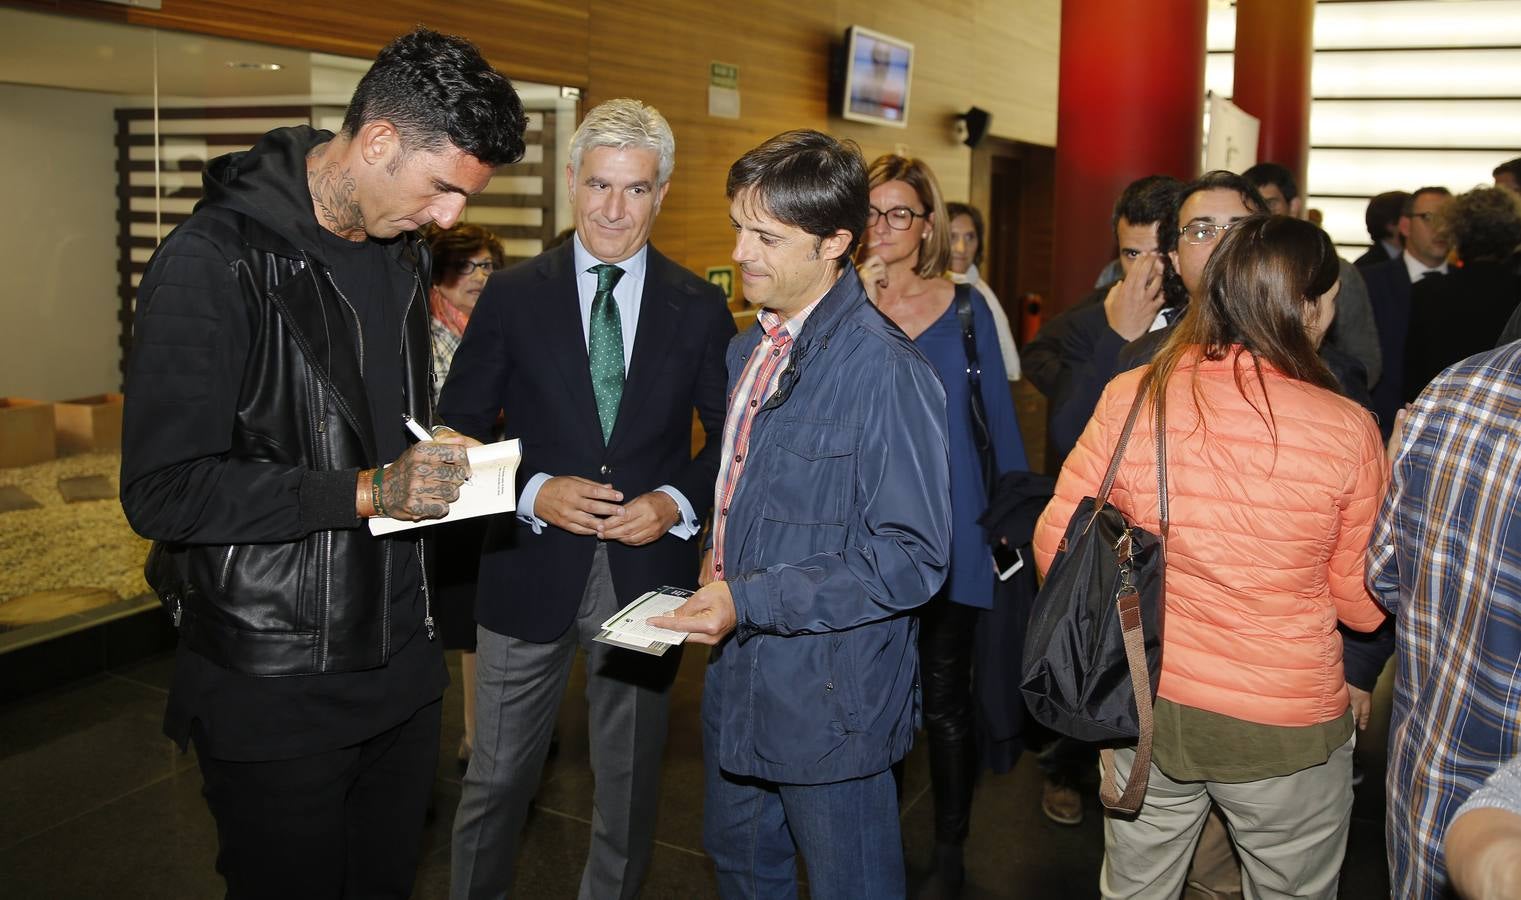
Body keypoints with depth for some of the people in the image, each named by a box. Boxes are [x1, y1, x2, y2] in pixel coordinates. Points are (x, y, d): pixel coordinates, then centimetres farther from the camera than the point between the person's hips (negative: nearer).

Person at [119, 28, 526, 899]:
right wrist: (369, 491, -25)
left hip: (400, 661, 7)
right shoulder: (216, 261, -17)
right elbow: (163, 489, -21)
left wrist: (441, 460, -1)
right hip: (275, 688, -7)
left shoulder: (404, 254, 7)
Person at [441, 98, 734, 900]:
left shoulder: (698, 308, 0)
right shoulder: (513, 295, -2)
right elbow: (457, 431, -1)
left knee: (629, 781, 17)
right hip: (532, 570, -1)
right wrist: (533, 493, -17)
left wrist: (677, 502, -13)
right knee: (497, 780, 11)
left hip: (647, 570, 1)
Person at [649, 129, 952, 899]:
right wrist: (720, 558, 5)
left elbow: (912, 558, -22)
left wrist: (750, 600, -25)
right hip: (738, 680, 8)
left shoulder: (884, 371, -21)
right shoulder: (750, 350, 7)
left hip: (829, 702, -8)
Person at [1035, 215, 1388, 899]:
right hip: (1287, 733, -2)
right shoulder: (1348, 430, -16)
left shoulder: (1130, 396, -13)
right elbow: (1364, 606, -6)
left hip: (1145, 709, 2)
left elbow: (1054, 546, -5)